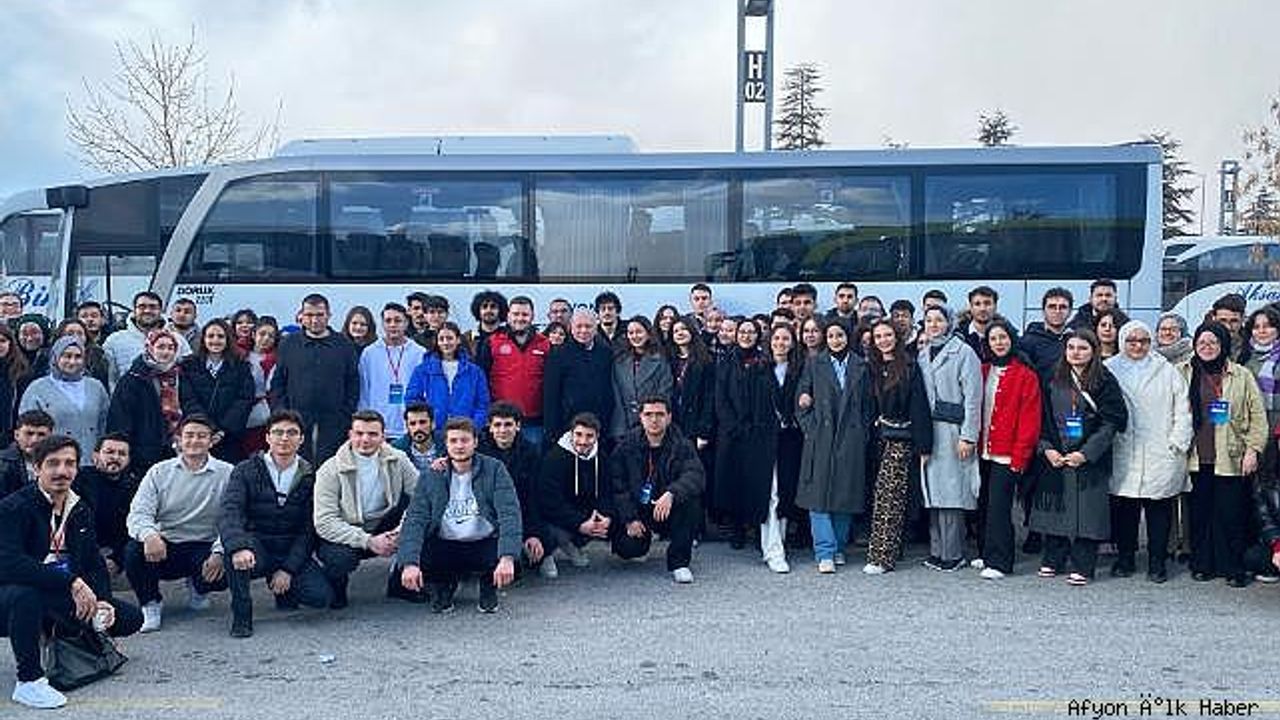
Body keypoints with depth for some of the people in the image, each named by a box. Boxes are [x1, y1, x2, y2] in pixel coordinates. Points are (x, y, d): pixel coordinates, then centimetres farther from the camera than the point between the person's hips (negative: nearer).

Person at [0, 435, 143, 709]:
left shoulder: (80, 510, 7)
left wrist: (102, 601, -10)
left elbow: (95, 564, 10)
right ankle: (29, 681, -23)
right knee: (24, 594, -41)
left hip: (64, 598, 6)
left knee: (131, 619, -5)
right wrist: (72, 582, -34)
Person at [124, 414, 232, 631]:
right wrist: (149, 534, -30)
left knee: (223, 574, -30)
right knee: (134, 549, -29)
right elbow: (138, 514, -6)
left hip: (204, 548, -1)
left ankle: (198, 589, 12)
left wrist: (219, 552, -27)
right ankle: (151, 604, -1)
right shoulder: (159, 472, 5)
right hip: (163, 548, 1)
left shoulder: (227, 474, 0)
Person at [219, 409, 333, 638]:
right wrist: (239, 547, -39)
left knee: (322, 596, -19)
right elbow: (228, 513, -18)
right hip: (256, 549, -2)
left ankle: (283, 586, 14)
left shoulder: (310, 477, 2)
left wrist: (288, 569, -13)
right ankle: (241, 612, -16)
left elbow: (309, 529, -1)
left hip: (293, 553, 2)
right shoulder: (246, 471, -3)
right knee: (235, 545, -35)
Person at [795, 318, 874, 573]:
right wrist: (809, 428, -3)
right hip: (820, 438, -1)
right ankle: (825, 553, -5)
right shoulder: (814, 365, 7)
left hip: (851, 440, 1)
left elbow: (869, 405, 13)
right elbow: (801, 400, 7)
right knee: (819, 494, -7)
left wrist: (863, 431, 4)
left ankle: (838, 547, 18)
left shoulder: (861, 366, 10)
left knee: (846, 493, 4)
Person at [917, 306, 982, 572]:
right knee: (933, 492, 6)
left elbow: (972, 397, -8)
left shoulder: (963, 353, -3)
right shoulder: (923, 355, 16)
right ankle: (937, 551, 12)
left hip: (952, 431, -6)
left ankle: (952, 554, -1)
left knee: (951, 492, -7)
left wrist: (968, 436, -14)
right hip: (927, 432, 6)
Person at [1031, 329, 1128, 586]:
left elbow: (1111, 423, -7)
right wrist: (1047, 448, -4)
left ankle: (1081, 567, 6)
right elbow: (1044, 418, 10)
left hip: (1090, 460, -3)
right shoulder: (1054, 381, 9)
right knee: (1055, 509, 8)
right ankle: (1053, 561, 19)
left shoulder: (1105, 382, -2)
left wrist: (1086, 453, -14)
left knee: (1086, 512, -2)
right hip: (1054, 457, 4)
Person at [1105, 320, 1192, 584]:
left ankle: (1157, 562, 11)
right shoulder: (1108, 370, 8)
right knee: (1123, 509, 3)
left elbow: (1182, 411, 7)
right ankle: (1124, 558, 16)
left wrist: (1177, 443, -1)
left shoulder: (1167, 371, 10)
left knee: (1159, 508, 2)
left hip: (1160, 455, 0)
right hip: (1122, 456, 0)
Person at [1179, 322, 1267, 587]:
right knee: (1199, 513, 6)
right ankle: (1202, 564, 17)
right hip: (1196, 457, 1)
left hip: (1230, 458, -1)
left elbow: (1258, 416, 4)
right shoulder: (1183, 373, 6)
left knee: (1231, 514, -1)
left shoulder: (1241, 376, 4)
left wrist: (1253, 449, -4)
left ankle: (1233, 568, 10)